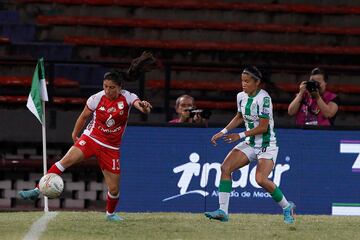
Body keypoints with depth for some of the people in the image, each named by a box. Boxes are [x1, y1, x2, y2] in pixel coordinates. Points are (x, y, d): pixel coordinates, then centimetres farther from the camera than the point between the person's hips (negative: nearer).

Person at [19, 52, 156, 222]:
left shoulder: (127, 97, -11)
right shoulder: (96, 99, -9)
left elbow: (138, 104, -32)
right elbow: (83, 117, 8)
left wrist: (144, 107, -55)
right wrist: (74, 135, 17)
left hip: (111, 148, 0)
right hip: (91, 138, 0)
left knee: (114, 188, 1)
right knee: (66, 160, -26)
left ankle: (111, 213, 32)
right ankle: (37, 190, -27)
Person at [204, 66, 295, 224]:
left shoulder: (263, 98, -19)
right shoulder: (241, 96, 4)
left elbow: (263, 127, -21)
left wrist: (240, 136, -22)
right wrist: (223, 132, 12)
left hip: (267, 145, -8)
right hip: (250, 144, 8)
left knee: (261, 179, -23)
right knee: (225, 167, -10)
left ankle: (287, 207, 1)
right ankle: (223, 211, -10)